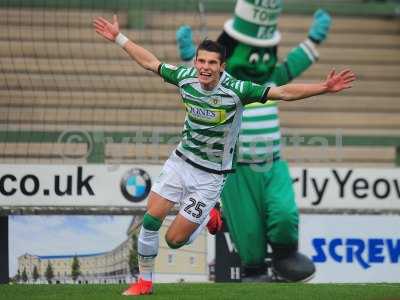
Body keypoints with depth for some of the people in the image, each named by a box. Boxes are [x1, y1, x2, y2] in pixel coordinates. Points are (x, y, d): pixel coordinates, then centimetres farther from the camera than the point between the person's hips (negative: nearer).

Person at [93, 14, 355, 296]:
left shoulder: (236, 90, -23)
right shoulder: (186, 77, -11)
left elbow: (283, 92, -27)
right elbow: (150, 62, 6)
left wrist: (324, 88, -37)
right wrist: (119, 38, 9)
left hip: (210, 175, -4)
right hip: (181, 160, 4)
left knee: (175, 239, -4)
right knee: (151, 219, -4)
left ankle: (207, 218, 29)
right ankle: (145, 282, 17)